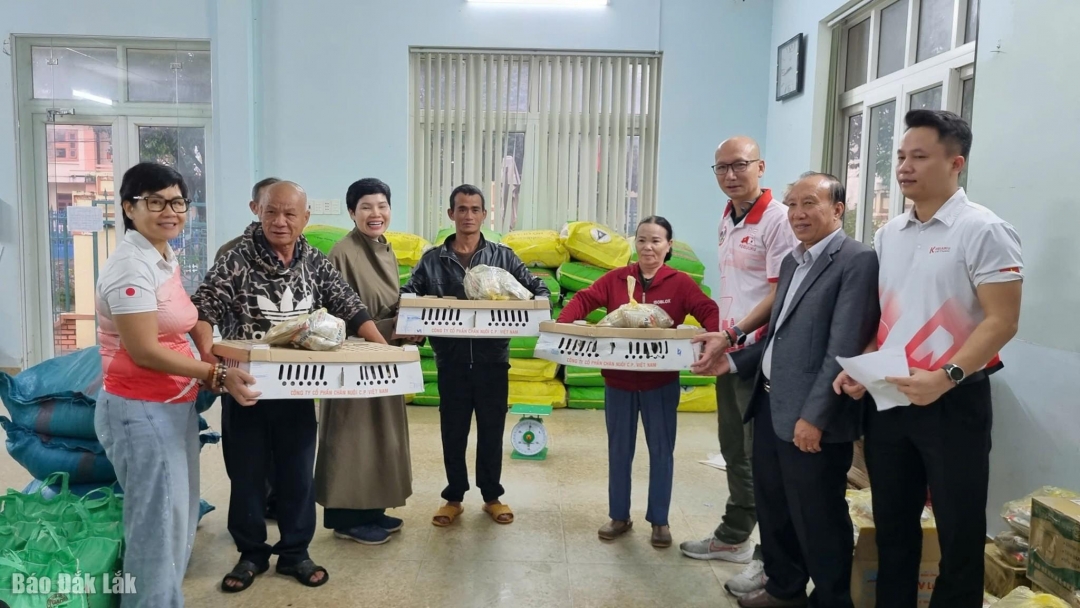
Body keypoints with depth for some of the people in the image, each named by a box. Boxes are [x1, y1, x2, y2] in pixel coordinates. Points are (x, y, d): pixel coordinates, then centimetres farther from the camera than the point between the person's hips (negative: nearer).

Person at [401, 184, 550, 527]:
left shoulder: (503, 257, 3)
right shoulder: (432, 260, 3)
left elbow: (538, 288, 4)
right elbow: (406, 295, 3)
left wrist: (537, 303, -19)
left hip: (492, 360, 0)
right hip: (451, 361, 0)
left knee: (491, 432, 11)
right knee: (453, 433, 10)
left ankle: (492, 496, 27)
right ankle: (454, 497, 26)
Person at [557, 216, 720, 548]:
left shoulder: (680, 283, -7)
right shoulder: (616, 278, 0)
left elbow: (709, 310, -15)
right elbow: (584, 300, -6)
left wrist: (716, 336, -35)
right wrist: (561, 325, -23)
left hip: (661, 382, -2)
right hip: (618, 380, 2)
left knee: (661, 450, 9)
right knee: (619, 450, 13)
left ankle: (659, 520, 25)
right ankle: (619, 516, 28)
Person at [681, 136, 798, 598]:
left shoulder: (778, 219, -13)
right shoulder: (726, 221, 13)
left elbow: (780, 293, -18)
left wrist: (736, 332, -24)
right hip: (729, 350, 9)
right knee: (735, 452, 18)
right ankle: (734, 537, 32)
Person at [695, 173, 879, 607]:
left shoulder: (857, 260, -12)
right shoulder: (791, 262, 15)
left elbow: (843, 348, -19)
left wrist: (813, 416, -21)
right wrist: (735, 360, 10)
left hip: (811, 417, -8)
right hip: (769, 405, 9)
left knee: (817, 519, 6)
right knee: (772, 508, 20)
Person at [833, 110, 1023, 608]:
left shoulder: (983, 230, -10)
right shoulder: (888, 234, 9)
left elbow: (1002, 321, -14)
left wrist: (946, 377, -25)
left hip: (953, 403, -6)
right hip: (887, 400, 6)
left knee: (958, 534, 8)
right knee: (892, 526, 17)